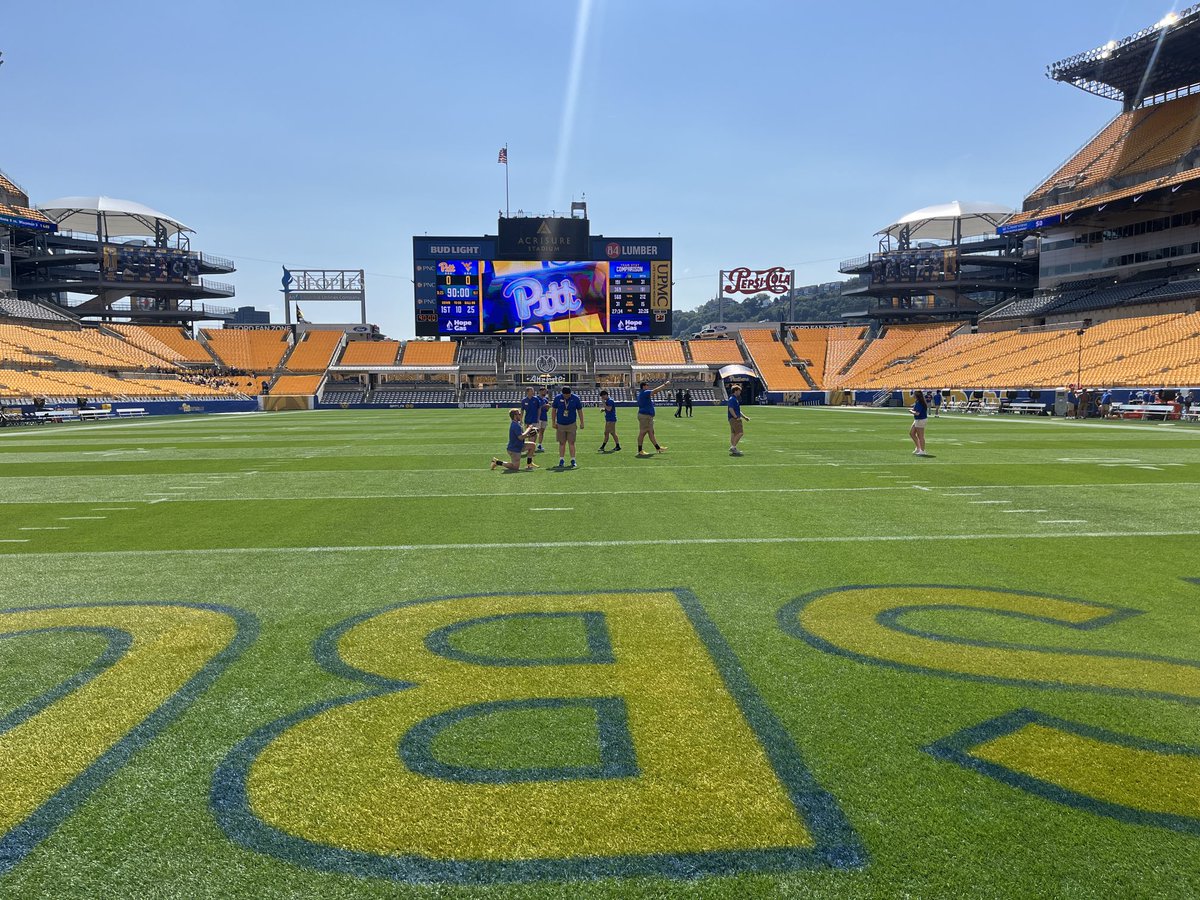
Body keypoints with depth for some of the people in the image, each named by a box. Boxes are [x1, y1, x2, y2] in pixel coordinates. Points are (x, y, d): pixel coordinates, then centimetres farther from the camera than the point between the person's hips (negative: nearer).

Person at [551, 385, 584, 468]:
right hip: (560, 425, 1)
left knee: (571, 443, -3)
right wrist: (554, 422, 6)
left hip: (571, 424, -1)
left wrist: (581, 422, 4)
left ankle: (573, 461, 1)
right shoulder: (557, 398, -6)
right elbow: (554, 410, 5)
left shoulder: (575, 398, -7)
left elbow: (579, 411, 3)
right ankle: (561, 460, 10)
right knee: (562, 443, 4)